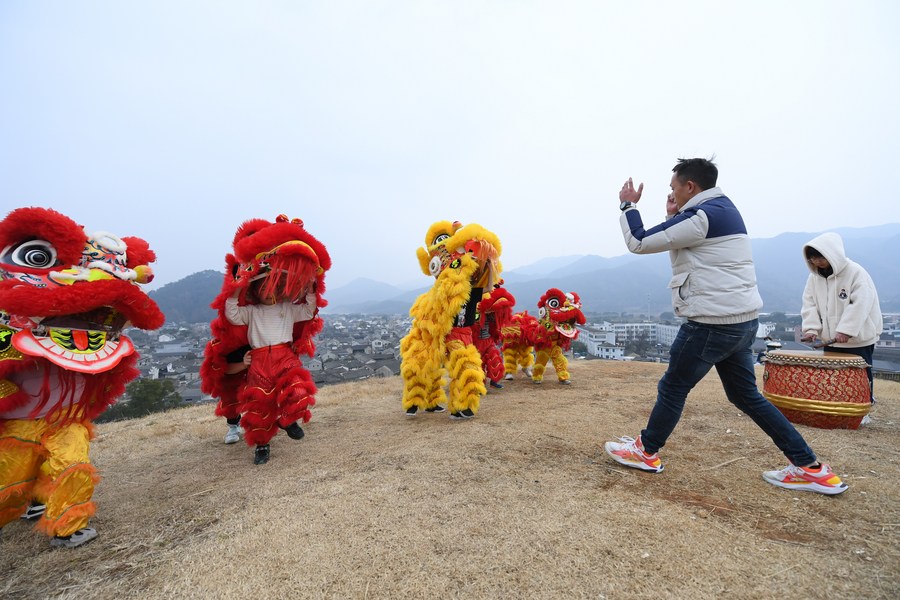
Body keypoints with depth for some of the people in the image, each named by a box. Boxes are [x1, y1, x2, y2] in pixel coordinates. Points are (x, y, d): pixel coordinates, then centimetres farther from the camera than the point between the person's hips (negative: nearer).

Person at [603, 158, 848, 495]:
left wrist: (628, 205, 1)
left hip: (713, 323, -10)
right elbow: (686, 252, 25)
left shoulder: (701, 215, -16)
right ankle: (810, 468, 23)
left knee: (673, 388, 5)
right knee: (745, 395, 18)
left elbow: (639, 243, -14)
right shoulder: (722, 209, 15)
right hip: (742, 320, 10)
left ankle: (646, 452, 22)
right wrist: (673, 217, 15)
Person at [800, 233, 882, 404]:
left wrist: (845, 330, -29)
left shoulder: (856, 272, -14)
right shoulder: (814, 276, 1)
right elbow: (809, 304, -1)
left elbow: (860, 305, -21)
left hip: (858, 340, -4)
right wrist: (811, 328, -15)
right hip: (830, 340, 5)